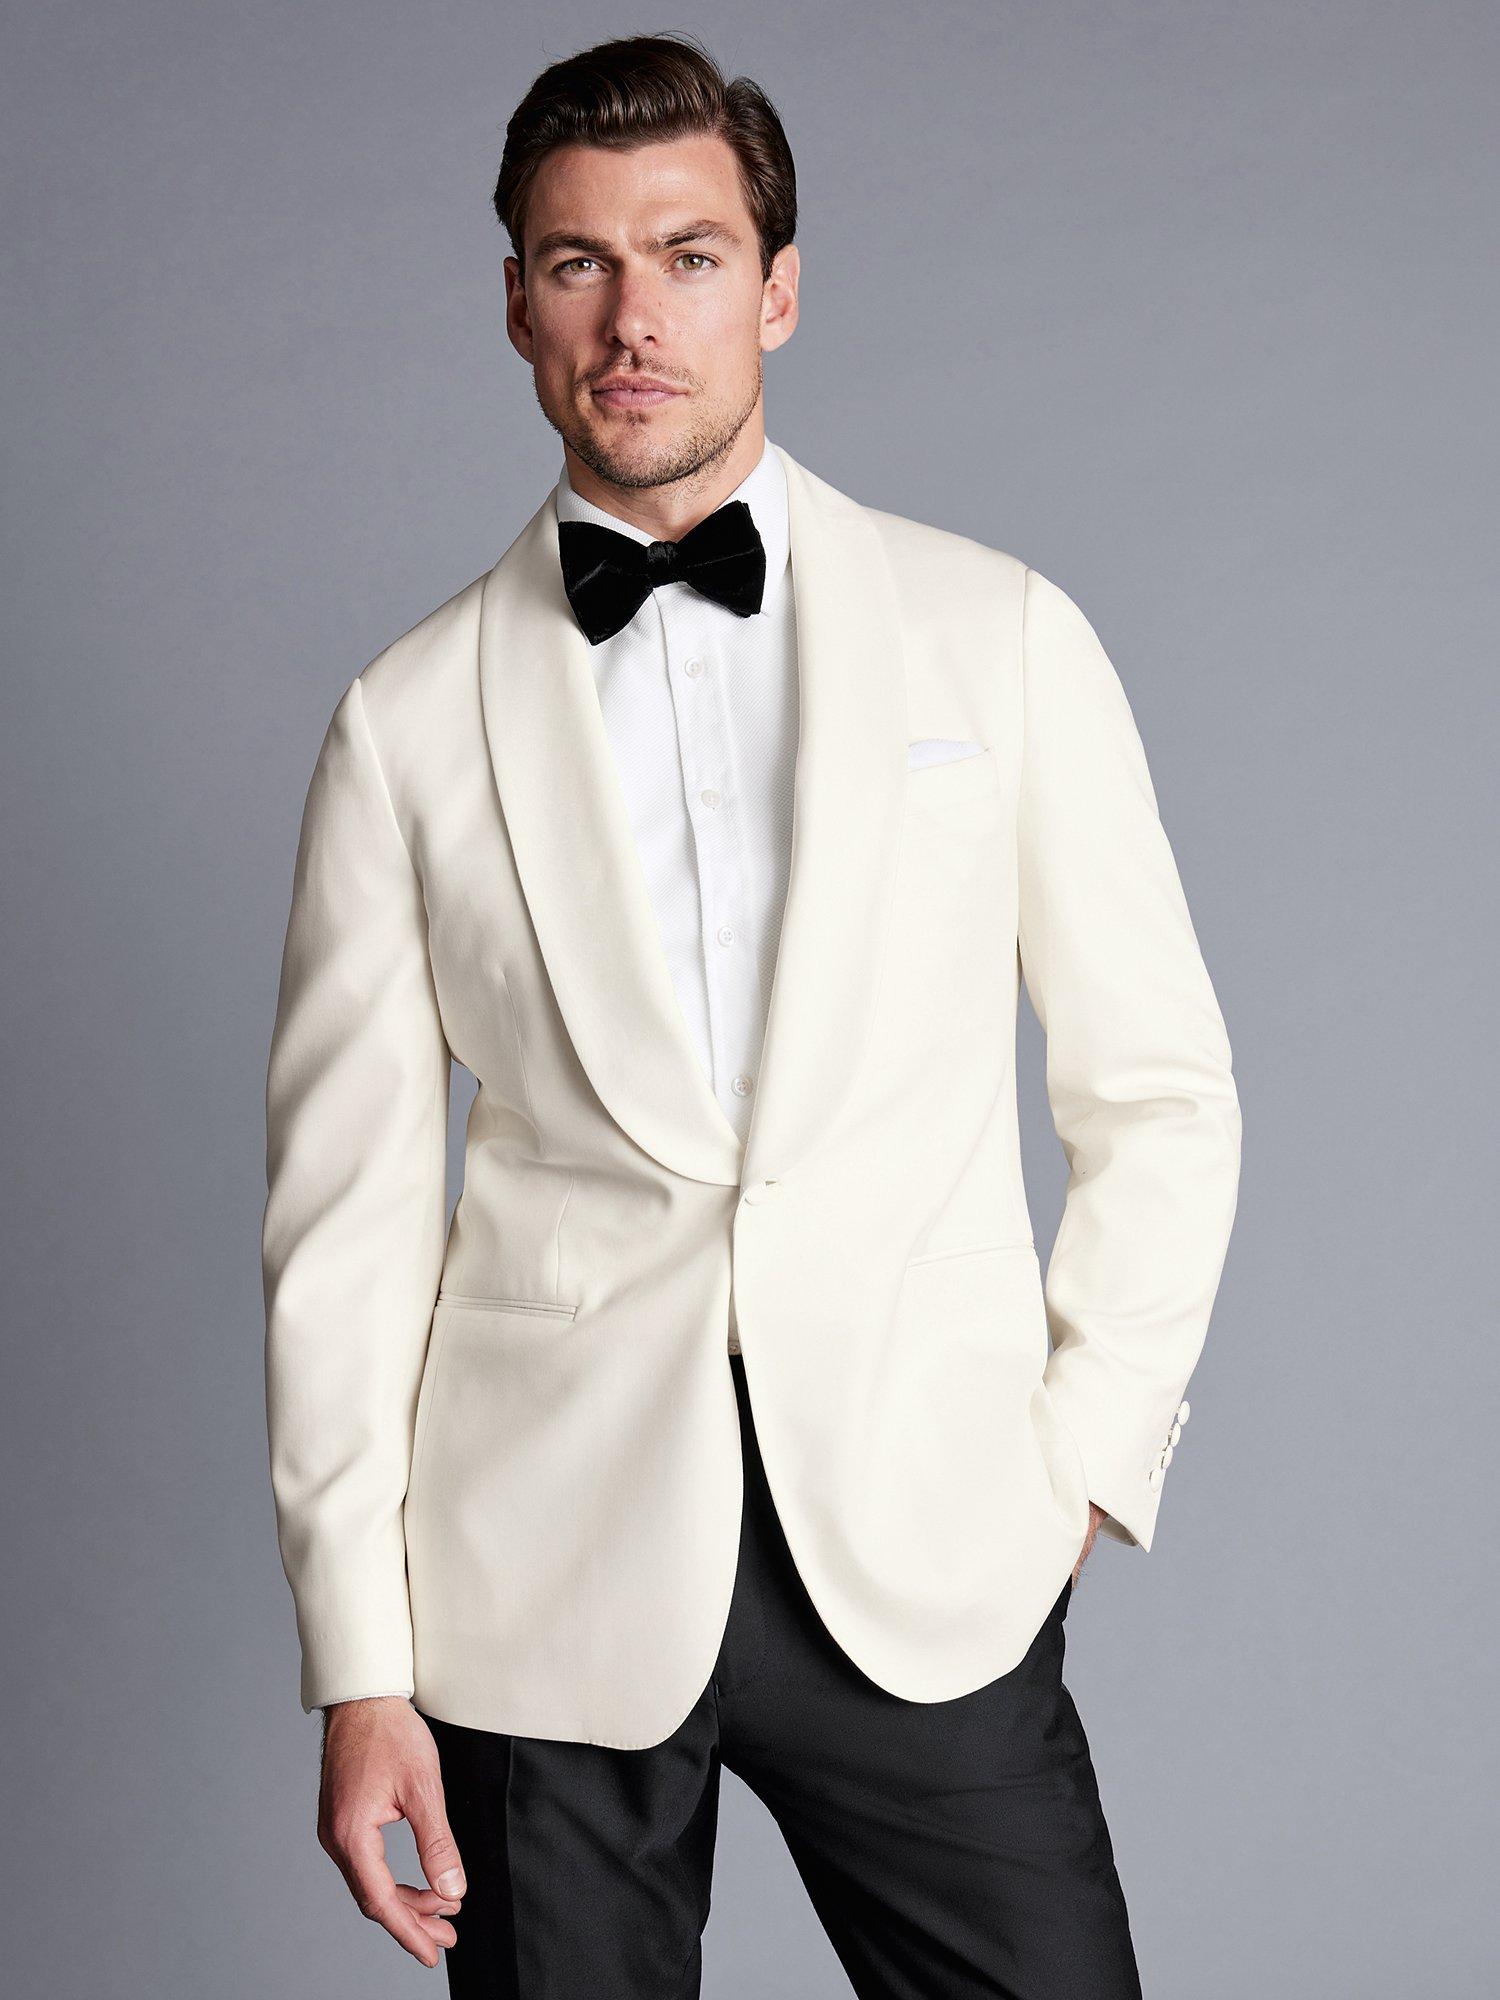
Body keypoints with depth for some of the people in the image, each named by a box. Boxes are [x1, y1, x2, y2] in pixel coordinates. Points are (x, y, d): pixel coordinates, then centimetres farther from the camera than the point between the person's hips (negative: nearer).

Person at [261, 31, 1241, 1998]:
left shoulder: (1002, 635, 5)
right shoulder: (409, 722, 4)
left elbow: (1157, 1091, 8)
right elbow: (346, 1211, 4)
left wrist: (1084, 1456, -1)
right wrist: (356, 1666, 0)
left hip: (926, 1562, 0)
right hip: (548, 1579, 0)